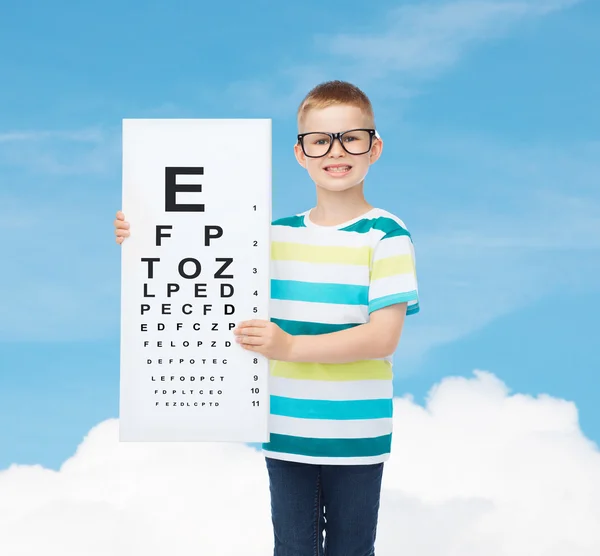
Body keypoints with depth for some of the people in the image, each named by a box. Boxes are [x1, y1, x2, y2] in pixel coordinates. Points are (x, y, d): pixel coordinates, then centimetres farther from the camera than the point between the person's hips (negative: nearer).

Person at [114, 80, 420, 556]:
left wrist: (291, 346, -27)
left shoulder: (386, 236, -8)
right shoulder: (277, 234, 5)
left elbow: (384, 337, -17)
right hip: (285, 433, 3)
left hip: (355, 439, -3)